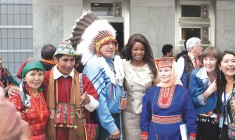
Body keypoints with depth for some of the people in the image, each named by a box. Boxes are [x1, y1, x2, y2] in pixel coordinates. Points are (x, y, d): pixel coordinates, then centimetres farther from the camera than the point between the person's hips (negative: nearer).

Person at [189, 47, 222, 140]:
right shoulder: (195, 74, -8)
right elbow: (193, 100, -12)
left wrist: (219, 114, -7)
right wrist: (209, 91, -22)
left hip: (217, 122, 2)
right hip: (199, 121, -1)